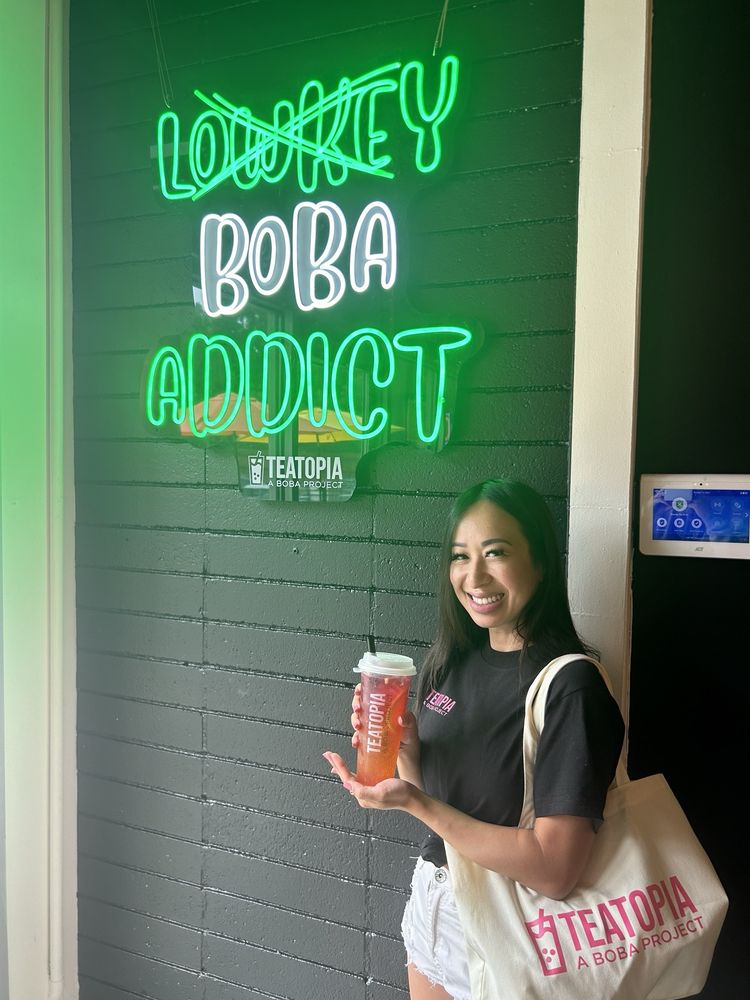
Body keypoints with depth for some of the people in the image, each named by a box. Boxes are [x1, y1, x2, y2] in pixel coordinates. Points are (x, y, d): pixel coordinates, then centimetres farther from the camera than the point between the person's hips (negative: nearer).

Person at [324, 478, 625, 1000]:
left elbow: (555, 871, -26)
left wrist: (414, 801, -27)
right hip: (430, 899, 6)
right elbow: (431, 791, 6)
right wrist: (403, 747, -14)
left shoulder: (569, 684, -24)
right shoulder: (454, 660, -5)